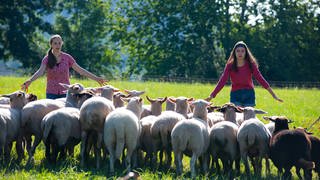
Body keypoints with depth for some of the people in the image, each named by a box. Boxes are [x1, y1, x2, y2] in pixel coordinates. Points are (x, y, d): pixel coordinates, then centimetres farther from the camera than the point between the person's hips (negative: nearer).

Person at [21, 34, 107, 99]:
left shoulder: (67, 57, 3)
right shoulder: (47, 59, 0)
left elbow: (80, 70, 3)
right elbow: (40, 72, -15)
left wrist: (96, 78, -2)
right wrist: (29, 81, -34)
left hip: (65, 93, 0)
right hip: (51, 93, 0)